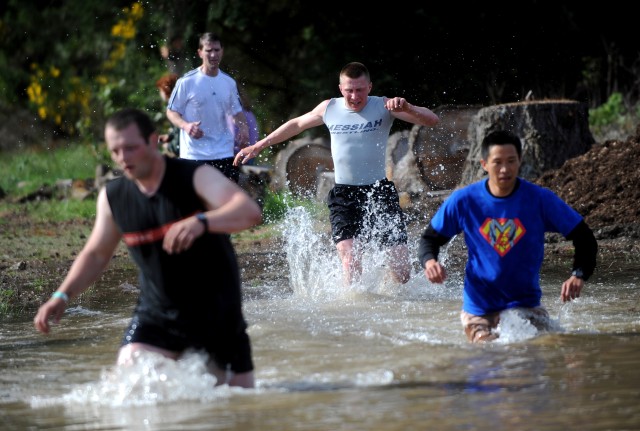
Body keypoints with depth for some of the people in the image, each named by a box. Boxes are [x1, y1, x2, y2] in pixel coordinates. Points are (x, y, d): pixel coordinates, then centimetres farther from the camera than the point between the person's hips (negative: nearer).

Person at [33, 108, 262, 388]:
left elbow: (251, 212, -31)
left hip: (217, 315, -2)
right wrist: (62, 296, -3)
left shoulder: (196, 178, -16)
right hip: (157, 315, 2)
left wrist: (201, 222, -50)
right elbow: (96, 254, 12)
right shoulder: (112, 197, -3)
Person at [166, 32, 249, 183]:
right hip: (193, 155, -4)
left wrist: (243, 128, -2)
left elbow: (237, 111, 20)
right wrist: (185, 126, -20)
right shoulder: (186, 82, -5)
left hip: (224, 153, 4)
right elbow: (171, 111, 0)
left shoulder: (229, 83, 9)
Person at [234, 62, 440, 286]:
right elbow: (297, 124, 23)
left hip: (379, 191, -1)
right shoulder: (329, 108, 4)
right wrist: (259, 145, 27)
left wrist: (406, 108, -30)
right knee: (350, 262, -21)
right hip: (344, 194, 1)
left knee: (402, 271, -5)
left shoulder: (384, 107, -4)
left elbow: (432, 120, -10)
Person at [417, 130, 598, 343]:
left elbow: (585, 239, -5)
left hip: (525, 305, 0)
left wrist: (579, 276, -23)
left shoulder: (540, 199, -9)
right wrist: (429, 261, -18)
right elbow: (430, 239, 6)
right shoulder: (463, 201, -6)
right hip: (478, 310, 1)